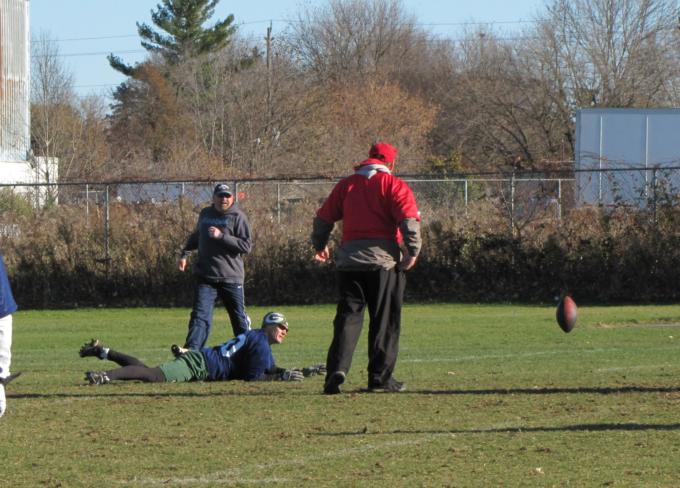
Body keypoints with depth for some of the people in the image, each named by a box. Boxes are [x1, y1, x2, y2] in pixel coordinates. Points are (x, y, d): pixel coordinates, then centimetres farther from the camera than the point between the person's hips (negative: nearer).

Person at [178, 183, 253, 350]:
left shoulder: (238, 217, -5)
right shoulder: (205, 214, 11)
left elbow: (246, 246, -14)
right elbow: (196, 237, 29)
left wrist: (221, 236, -20)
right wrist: (184, 254, 17)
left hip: (231, 277, -3)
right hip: (205, 277, 3)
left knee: (239, 317, 9)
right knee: (200, 316, -9)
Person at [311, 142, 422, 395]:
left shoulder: (346, 185, 13)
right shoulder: (394, 186, 1)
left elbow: (323, 219, 15)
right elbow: (409, 220, -13)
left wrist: (320, 246, 30)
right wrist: (413, 251, -10)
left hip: (349, 260, 3)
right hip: (384, 260, -3)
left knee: (347, 317, 3)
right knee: (384, 321, 5)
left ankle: (337, 367, -17)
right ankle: (380, 378, 5)